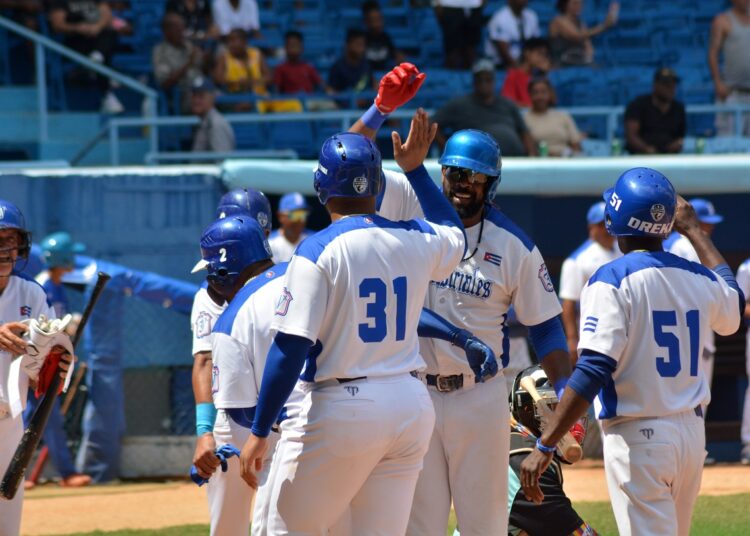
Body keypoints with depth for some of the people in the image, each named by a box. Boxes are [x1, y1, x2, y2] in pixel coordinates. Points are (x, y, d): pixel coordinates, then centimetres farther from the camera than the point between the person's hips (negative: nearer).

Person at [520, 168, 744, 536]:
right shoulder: (699, 280, 6)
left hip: (637, 437, -7)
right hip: (692, 433, 7)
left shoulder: (612, 281, -13)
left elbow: (593, 372, -21)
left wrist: (545, 446, -22)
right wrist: (693, 230, 39)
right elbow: (733, 308, 32)